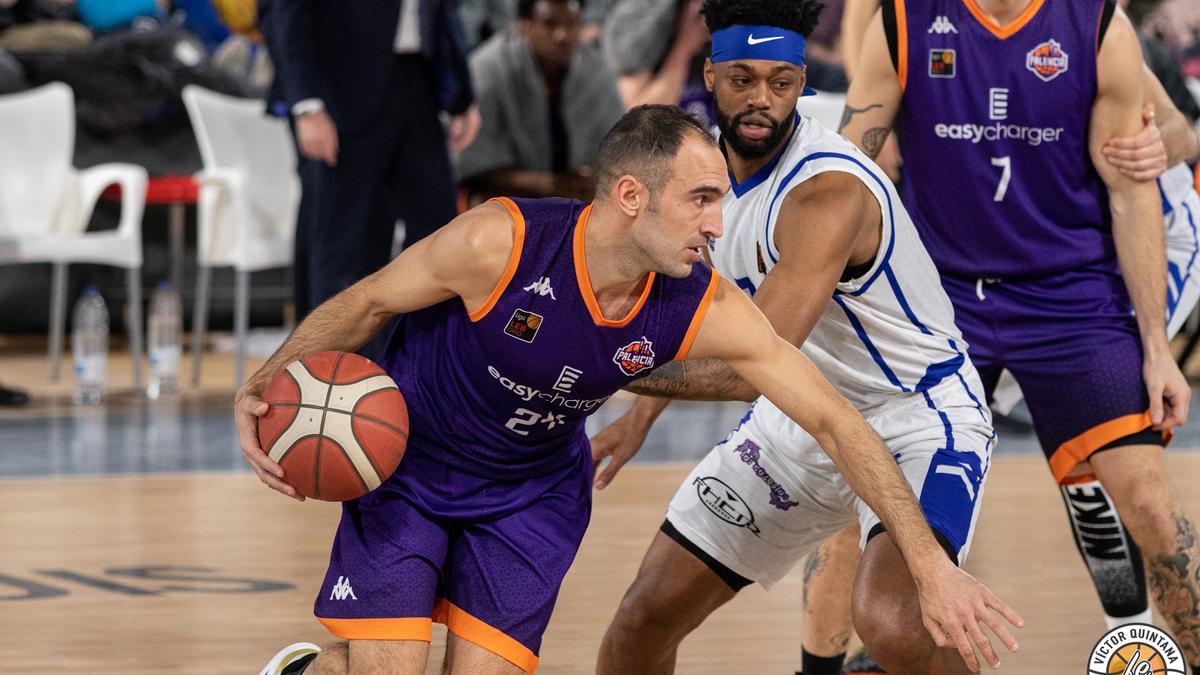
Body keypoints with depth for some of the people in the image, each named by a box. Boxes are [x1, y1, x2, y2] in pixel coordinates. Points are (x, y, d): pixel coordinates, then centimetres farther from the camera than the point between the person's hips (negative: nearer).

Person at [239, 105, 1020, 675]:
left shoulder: (708, 311, -23)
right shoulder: (499, 243, -31)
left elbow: (834, 420, -18)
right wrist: (264, 388, -24)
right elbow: (364, 305, -14)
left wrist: (931, 565, -21)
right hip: (406, 460, -3)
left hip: (536, 486, 3)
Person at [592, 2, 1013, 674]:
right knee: (646, 616, 6)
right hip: (802, 417, 8)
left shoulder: (826, 191, -29)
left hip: (921, 420, -8)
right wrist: (641, 416, 17)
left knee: (890, 621, -36)